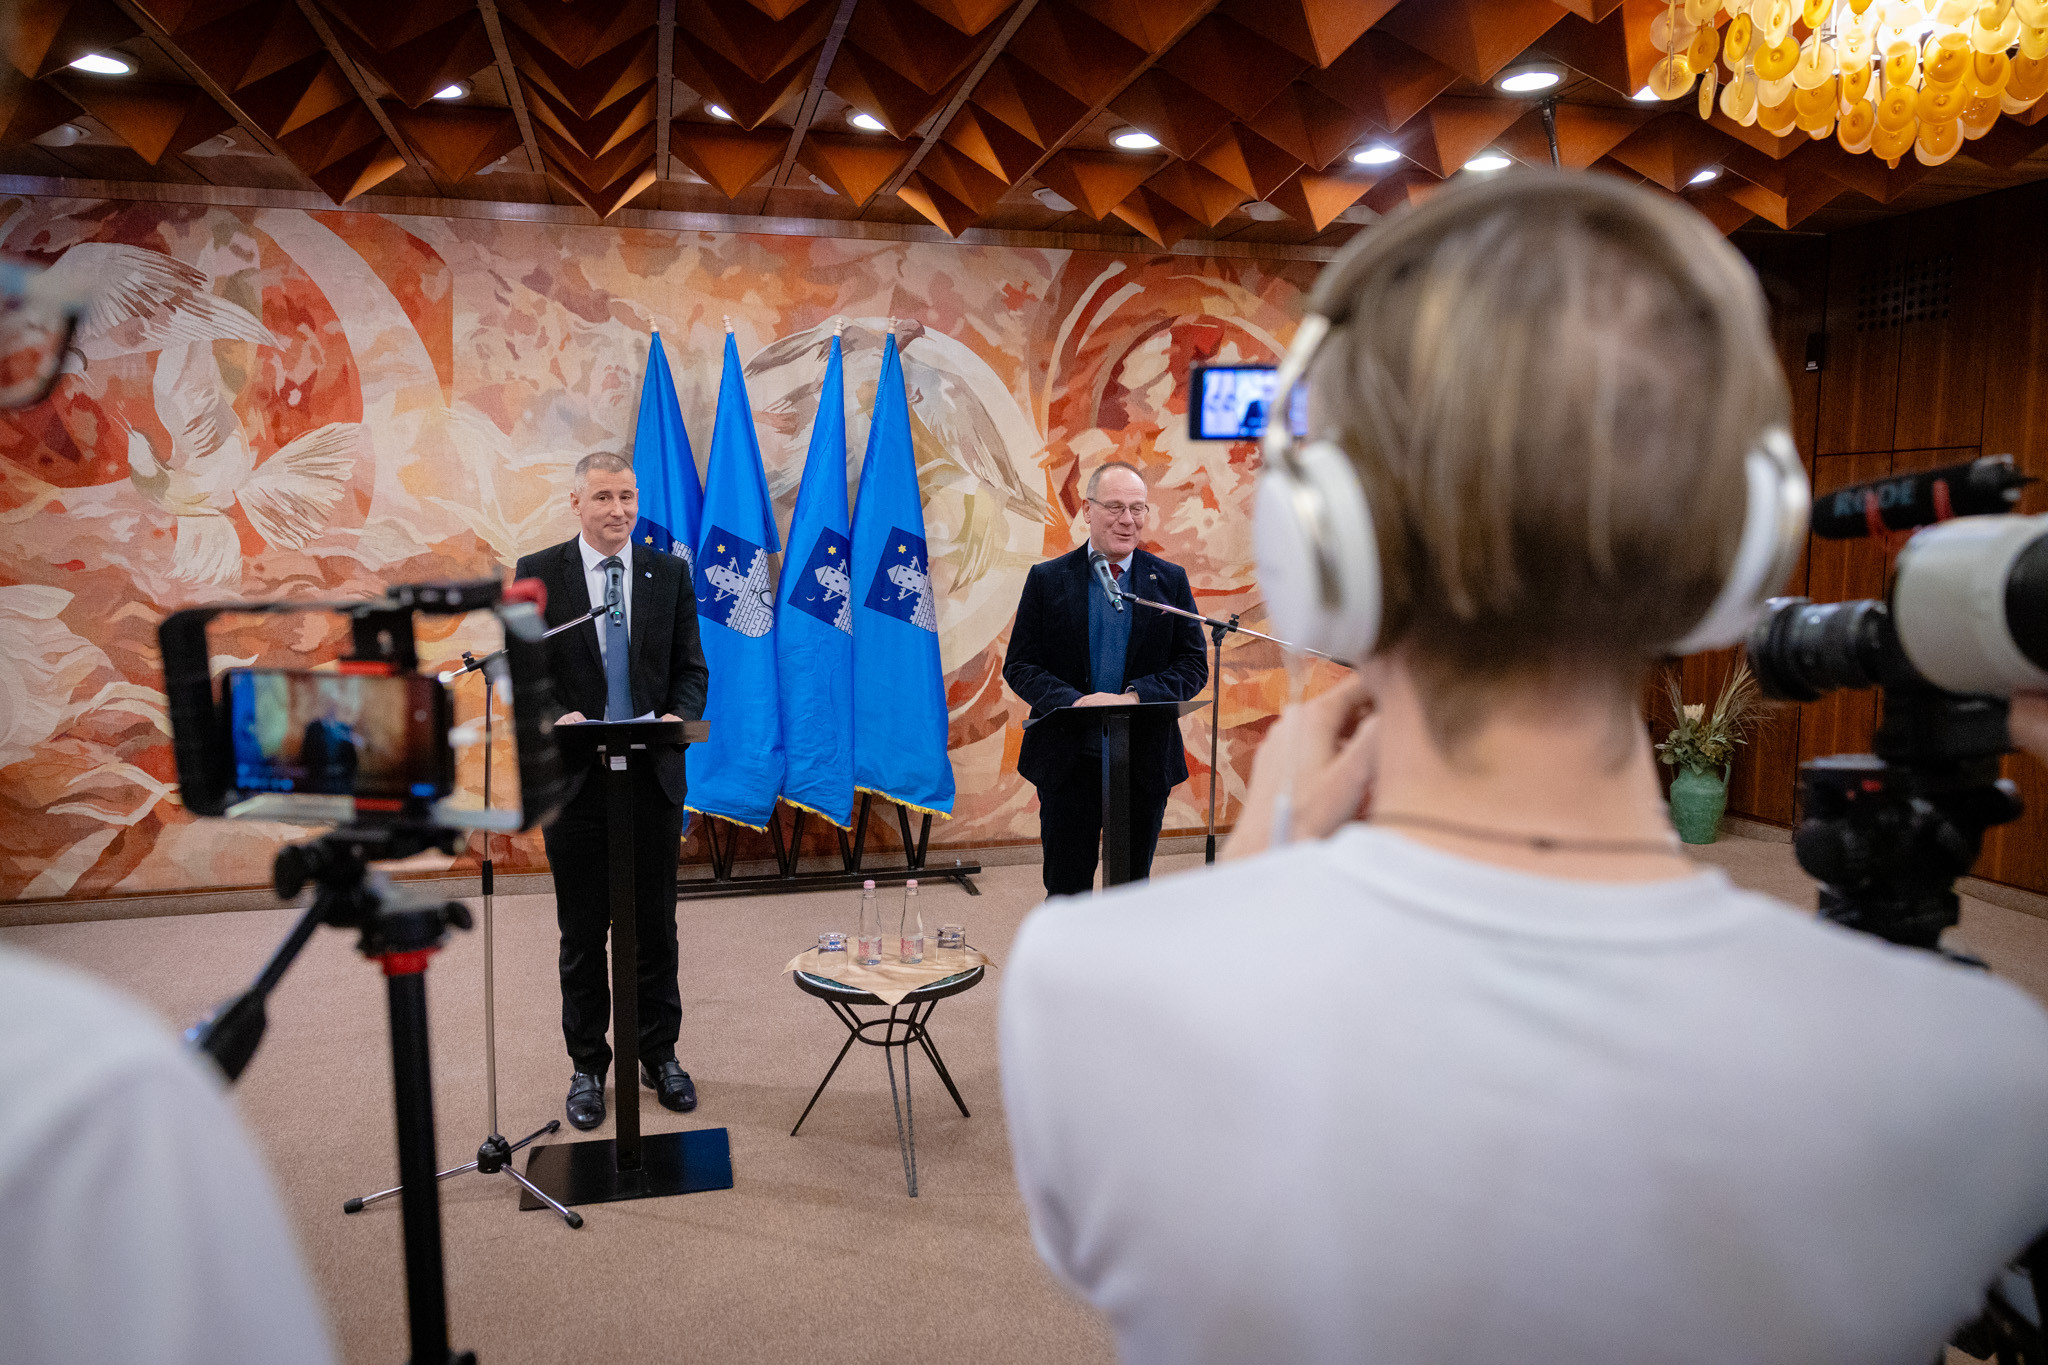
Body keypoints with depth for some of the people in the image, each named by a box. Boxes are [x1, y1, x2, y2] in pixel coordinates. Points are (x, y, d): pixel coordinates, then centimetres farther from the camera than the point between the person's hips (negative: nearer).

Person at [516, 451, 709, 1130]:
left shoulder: (669, 573, 6)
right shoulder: (536, 575, 0)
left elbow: (691, 669, 6)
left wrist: (679, 716, -14)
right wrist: (554, 718, -20)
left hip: (655, 776, 2)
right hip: (575, 779, -1)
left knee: (655, 925, 11)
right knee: (583, 931, 9)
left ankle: (660, 1055, 27)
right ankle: (588, 1066, 24)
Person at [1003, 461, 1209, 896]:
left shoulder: (1170, 581, 4)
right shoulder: (1047, 579, 2)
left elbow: (1194, 664, 1)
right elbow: (1019, 665, -1)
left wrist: (1134, 697, -17)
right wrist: (1073, 701, -19)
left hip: (1145, 760, 1)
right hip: (1068, 760, -1)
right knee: (1067, 889, 6)